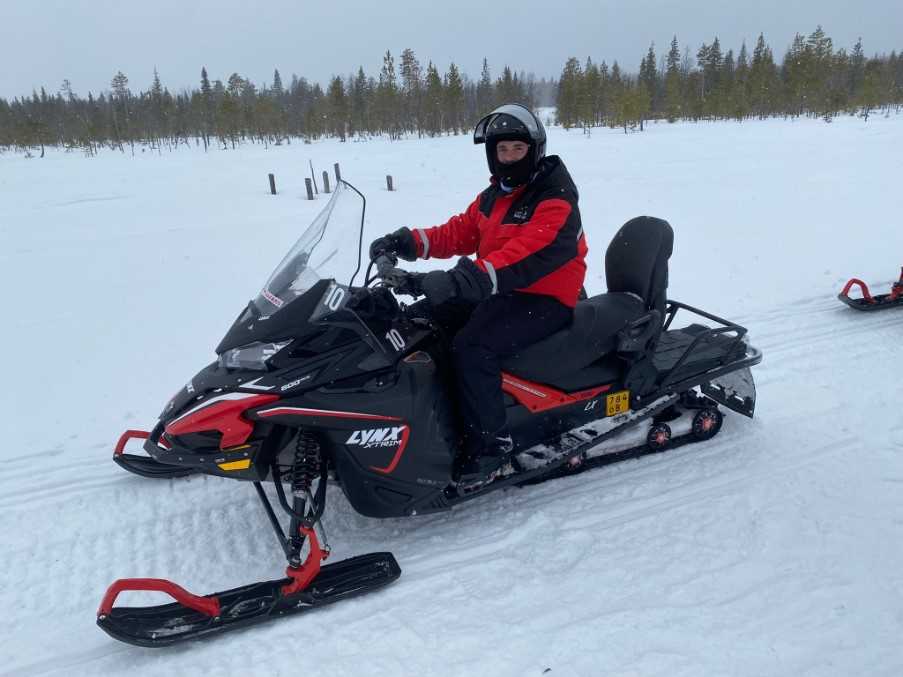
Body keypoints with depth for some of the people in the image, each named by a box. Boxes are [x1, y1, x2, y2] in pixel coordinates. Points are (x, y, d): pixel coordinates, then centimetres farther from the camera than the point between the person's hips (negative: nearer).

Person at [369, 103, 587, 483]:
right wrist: (412, 242, -7)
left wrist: (466, 279, -45)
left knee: (471, 346, -30)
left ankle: (490, 444, -18)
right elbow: (461, 231, 11)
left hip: (544, 299, -9)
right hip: (498, 291, 9)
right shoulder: (494, 196, 12)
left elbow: (528, 255, -32)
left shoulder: (555, 202, -16)